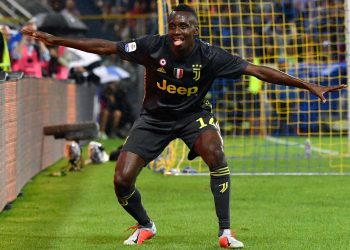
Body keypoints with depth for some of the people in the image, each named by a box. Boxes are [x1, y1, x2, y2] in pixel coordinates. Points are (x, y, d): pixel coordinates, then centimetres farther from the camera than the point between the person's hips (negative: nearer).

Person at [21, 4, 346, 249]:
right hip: (154, 116, 1)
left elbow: (258, 71, -20)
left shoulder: (209, 56, -21)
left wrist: (310, 86, -23)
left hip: (192, 115, -1)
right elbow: (106, 47, -12)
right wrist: (57, 41, -15)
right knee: (122, 180, -12)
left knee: (215, 153, -34)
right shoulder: (152, 46, -20)